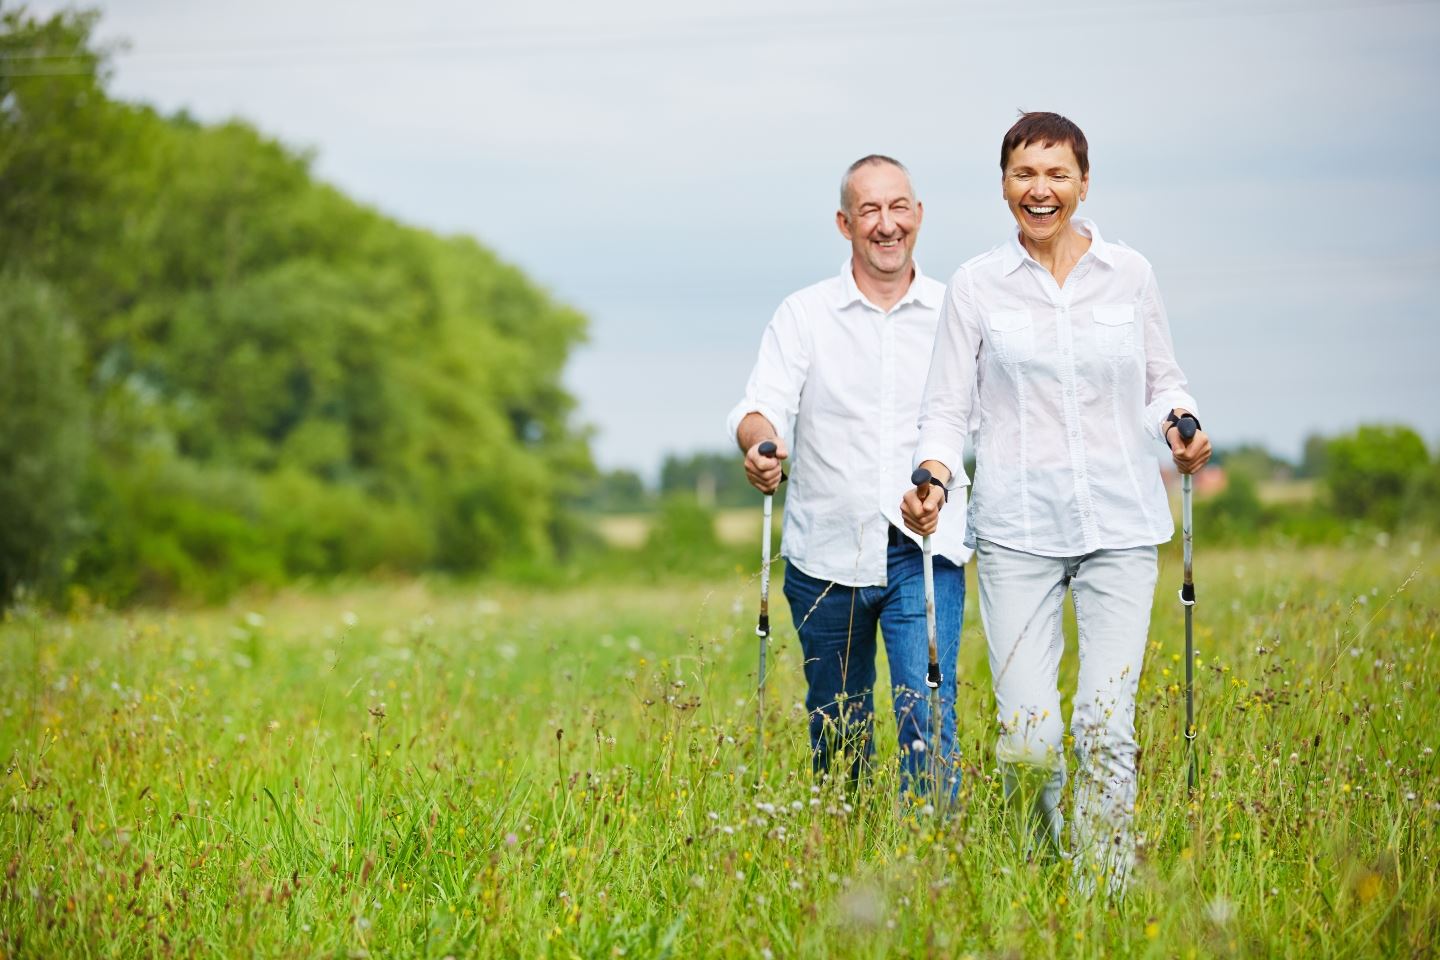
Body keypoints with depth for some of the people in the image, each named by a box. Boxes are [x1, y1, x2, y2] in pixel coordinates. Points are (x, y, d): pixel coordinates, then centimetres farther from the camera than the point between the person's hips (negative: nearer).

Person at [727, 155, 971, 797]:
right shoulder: (803, 316, 3)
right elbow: (762, 408, -9)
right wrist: (759, 443, -31)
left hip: (925, 551, -1)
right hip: (827, 552, 1)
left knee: (928, 717, -15)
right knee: (837, 733, 12)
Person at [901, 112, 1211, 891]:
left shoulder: (1129, 274, 8)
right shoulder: (976, 285, 5)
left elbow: (1162, 381, 18)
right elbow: (948, 407, 6)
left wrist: (1179, 425, -4)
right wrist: (934, 476, -13)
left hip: (1119, 526, 1)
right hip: (1017, 528, -1)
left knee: (1106, 723, -10)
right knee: (1026, 739, -7)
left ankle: (1104, 892, 3)